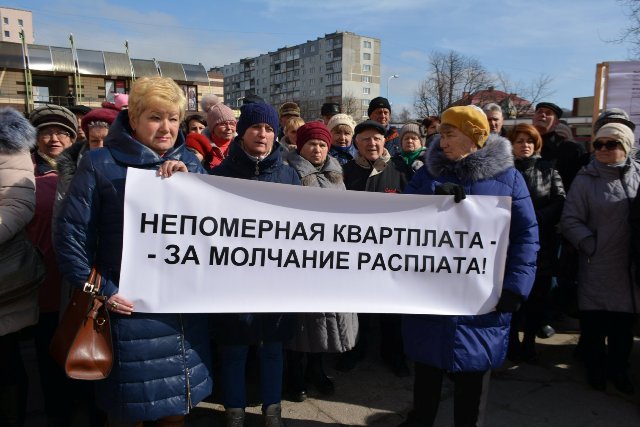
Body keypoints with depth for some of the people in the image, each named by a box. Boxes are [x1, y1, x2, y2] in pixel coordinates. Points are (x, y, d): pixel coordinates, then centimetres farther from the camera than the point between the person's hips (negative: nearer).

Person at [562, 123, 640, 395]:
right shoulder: (586, 179, -4)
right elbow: (570, 220, -6)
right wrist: (591, 245, -16)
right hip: (597, 265, -2)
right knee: (594, 321, 8)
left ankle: (618, 369, 33)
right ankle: (595, 368, 29)